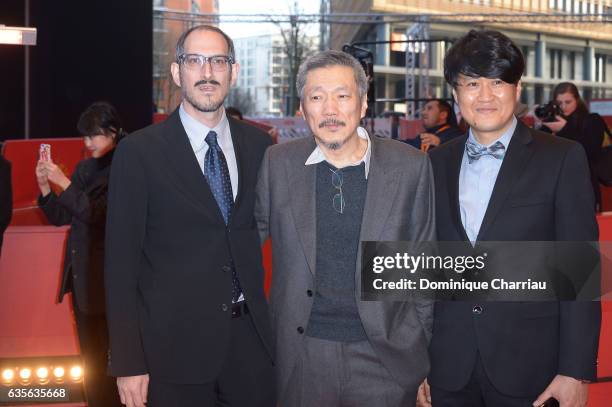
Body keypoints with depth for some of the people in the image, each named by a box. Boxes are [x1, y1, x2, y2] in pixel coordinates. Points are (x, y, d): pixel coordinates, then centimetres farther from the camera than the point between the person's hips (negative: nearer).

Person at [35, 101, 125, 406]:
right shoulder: (84, 169, 11)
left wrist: (64, 182, -21)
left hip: (106, 275, -7)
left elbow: (98, 213, -18)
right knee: (89, 352, 11)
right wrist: (45, 187, -4)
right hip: (79, 273, 7)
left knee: (106, 353, -4)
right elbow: (60, 217, 12)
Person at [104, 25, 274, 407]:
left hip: (250, 336, 4)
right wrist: (128, 364, -10)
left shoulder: (258, 144, 5)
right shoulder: (140, 152, -7)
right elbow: (121, 262, -7)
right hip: (176, 344, -3)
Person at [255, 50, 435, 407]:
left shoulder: (410, 166, -3)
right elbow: (255, 232, 14)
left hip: (385, 357, -1)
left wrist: (421, 348, 4)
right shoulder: (278, 162, 0)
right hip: (303, 357, 1)